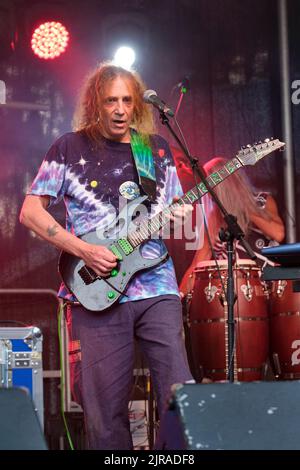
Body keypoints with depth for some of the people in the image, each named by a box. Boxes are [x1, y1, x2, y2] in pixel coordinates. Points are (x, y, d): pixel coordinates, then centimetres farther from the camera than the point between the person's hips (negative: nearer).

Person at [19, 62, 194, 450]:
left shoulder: (156, 148, 13)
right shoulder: (70, 148, 4)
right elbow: (30, 211, 0)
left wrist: (178, 215, -5)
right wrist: (84, 250, -11)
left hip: (157, 288, 2)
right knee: (105, 410, 0)